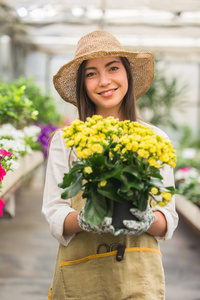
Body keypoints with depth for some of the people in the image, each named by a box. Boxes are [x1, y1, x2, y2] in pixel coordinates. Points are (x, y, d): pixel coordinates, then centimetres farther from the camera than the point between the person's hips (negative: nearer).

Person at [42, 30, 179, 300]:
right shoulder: (65, 141, 1)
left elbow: (169, 219, 4)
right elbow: (54, 214, 0)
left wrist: (146, 219, -17)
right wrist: (82, 219, -21)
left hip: (139, 274, 1)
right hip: (79, 274, 0)